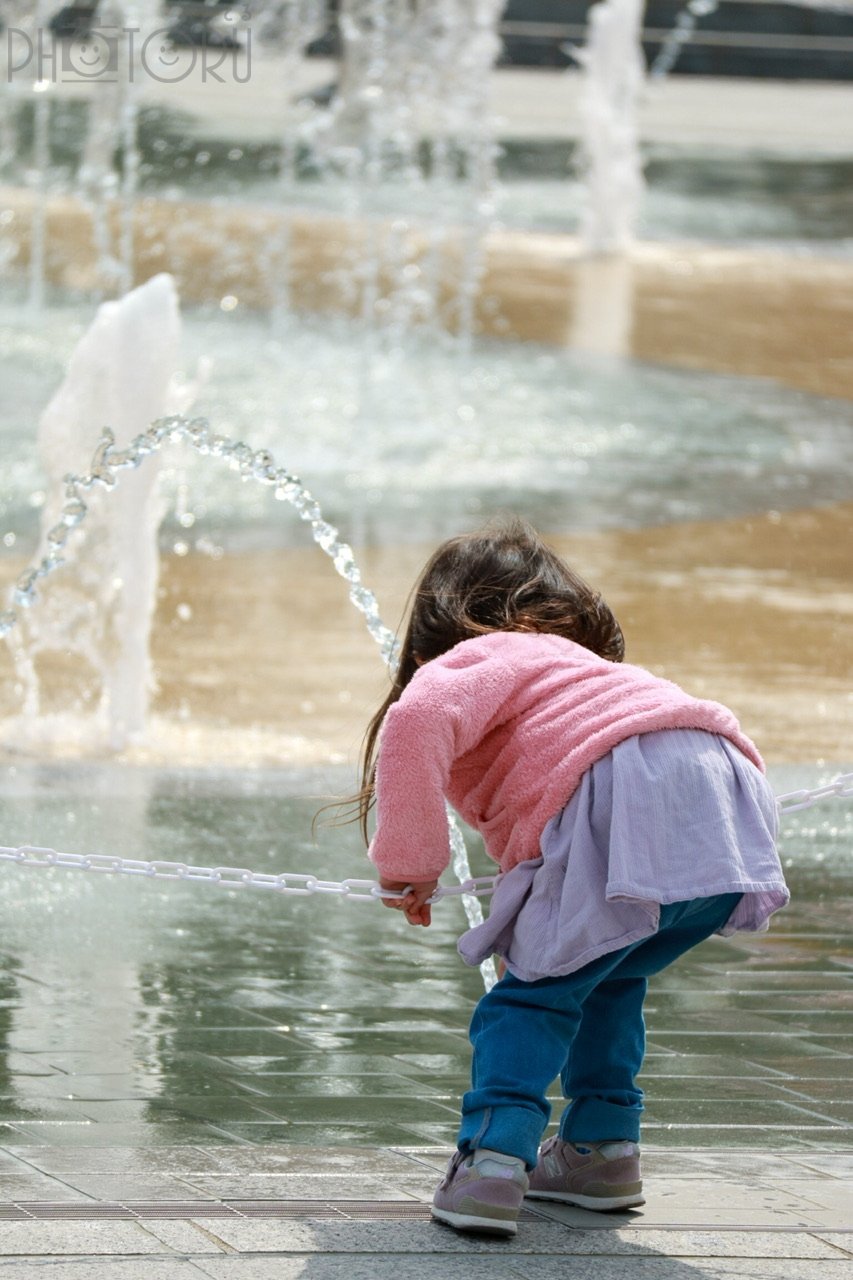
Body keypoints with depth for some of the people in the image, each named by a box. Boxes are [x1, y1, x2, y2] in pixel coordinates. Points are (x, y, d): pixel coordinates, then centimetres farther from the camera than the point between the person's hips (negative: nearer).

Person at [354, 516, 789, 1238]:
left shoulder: (475, 660, 16)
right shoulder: (582, 664, 42)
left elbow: (415, 724, -8)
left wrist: (409, 865, -1)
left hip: (630, 806, -8)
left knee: (535, 993, 4)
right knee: (607, 978, 29)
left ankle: (494, 1158, -11)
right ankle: (602, 1149, 31)